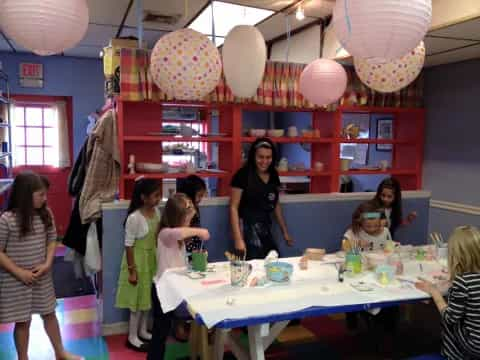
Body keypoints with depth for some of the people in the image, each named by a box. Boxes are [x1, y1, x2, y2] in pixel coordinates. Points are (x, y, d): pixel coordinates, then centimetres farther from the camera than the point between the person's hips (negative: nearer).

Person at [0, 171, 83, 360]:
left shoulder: (46, 214, -4)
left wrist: (47, 263, -9)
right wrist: (19, 272, -18)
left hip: (42, 277, 5)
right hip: (16, 281, -5)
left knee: (49, 314, 18)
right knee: (23, 321, 10)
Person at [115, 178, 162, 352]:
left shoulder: (156, 211, -2)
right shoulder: (134, 218, -24)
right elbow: (129, 246, -19)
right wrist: (132, 270, -17)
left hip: (152, 259, 7)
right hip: (138, 260, -7)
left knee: (147, 296, 18)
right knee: (138, 298, 5)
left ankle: (143, 331, 36)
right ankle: (132, 337, 22)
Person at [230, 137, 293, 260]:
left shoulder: (273, 175, 7)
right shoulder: (243, 175, -11)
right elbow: (233, 207, -13)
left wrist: (285, 231, 19)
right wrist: (238, 239, -21)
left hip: (265, 230, 6)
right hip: (247, 229, -6)